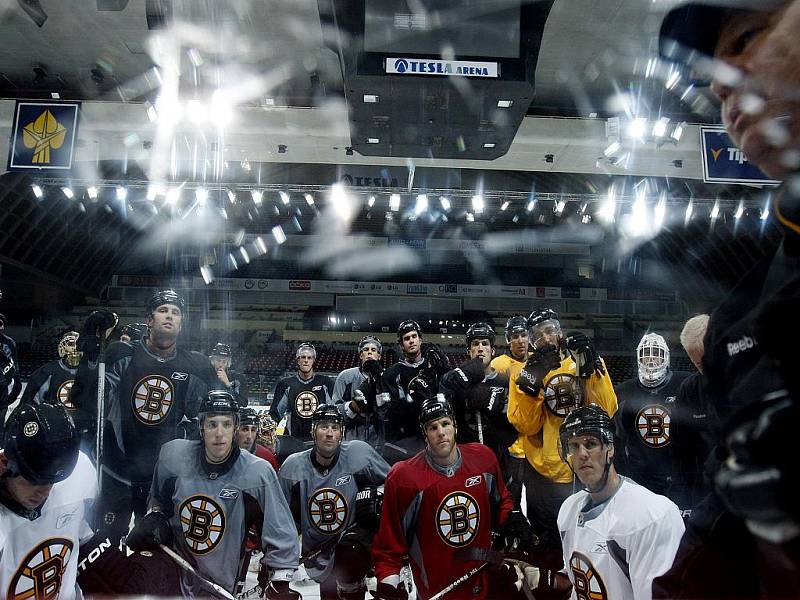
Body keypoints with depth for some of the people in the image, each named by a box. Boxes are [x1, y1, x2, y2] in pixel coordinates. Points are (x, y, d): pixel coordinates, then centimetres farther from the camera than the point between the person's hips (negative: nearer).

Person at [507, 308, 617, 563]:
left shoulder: (585, 361, -1)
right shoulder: (527, 371, -2)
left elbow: (608, 411, -13)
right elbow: (525, 426, -12)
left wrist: (591, 367, -21)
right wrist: (533, 382, -23)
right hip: (545, 475, 0)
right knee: (552, 547, 13)